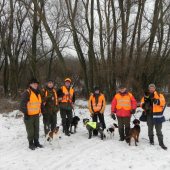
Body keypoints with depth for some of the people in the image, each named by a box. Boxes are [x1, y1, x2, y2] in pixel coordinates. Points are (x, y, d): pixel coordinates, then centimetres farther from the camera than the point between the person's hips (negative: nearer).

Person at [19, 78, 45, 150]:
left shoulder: (38, 92, 13)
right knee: (30, 130, 1)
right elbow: (23, 104, -17)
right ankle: (31, 144, 14)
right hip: (29, 115, -7)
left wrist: (43, 111, 18)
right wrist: (25, 113, -19)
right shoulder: (27, 93, -12)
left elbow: (41, 102, 22)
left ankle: (36, 142, 28)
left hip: (36, 114, 7)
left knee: (36, 129, 15)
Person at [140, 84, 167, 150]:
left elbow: (163, 102, -7)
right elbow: (142, 104, 10)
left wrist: (157, 101, -25)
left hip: (157, 115, -2)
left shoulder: (159, 95, 7)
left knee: (159, 129, 2)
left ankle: (161, 143, 6)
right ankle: (151, 140, 26)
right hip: (149, 115, 2)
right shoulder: (146, 96, 11)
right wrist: (144, 105, -13)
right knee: (150, 128, 11)